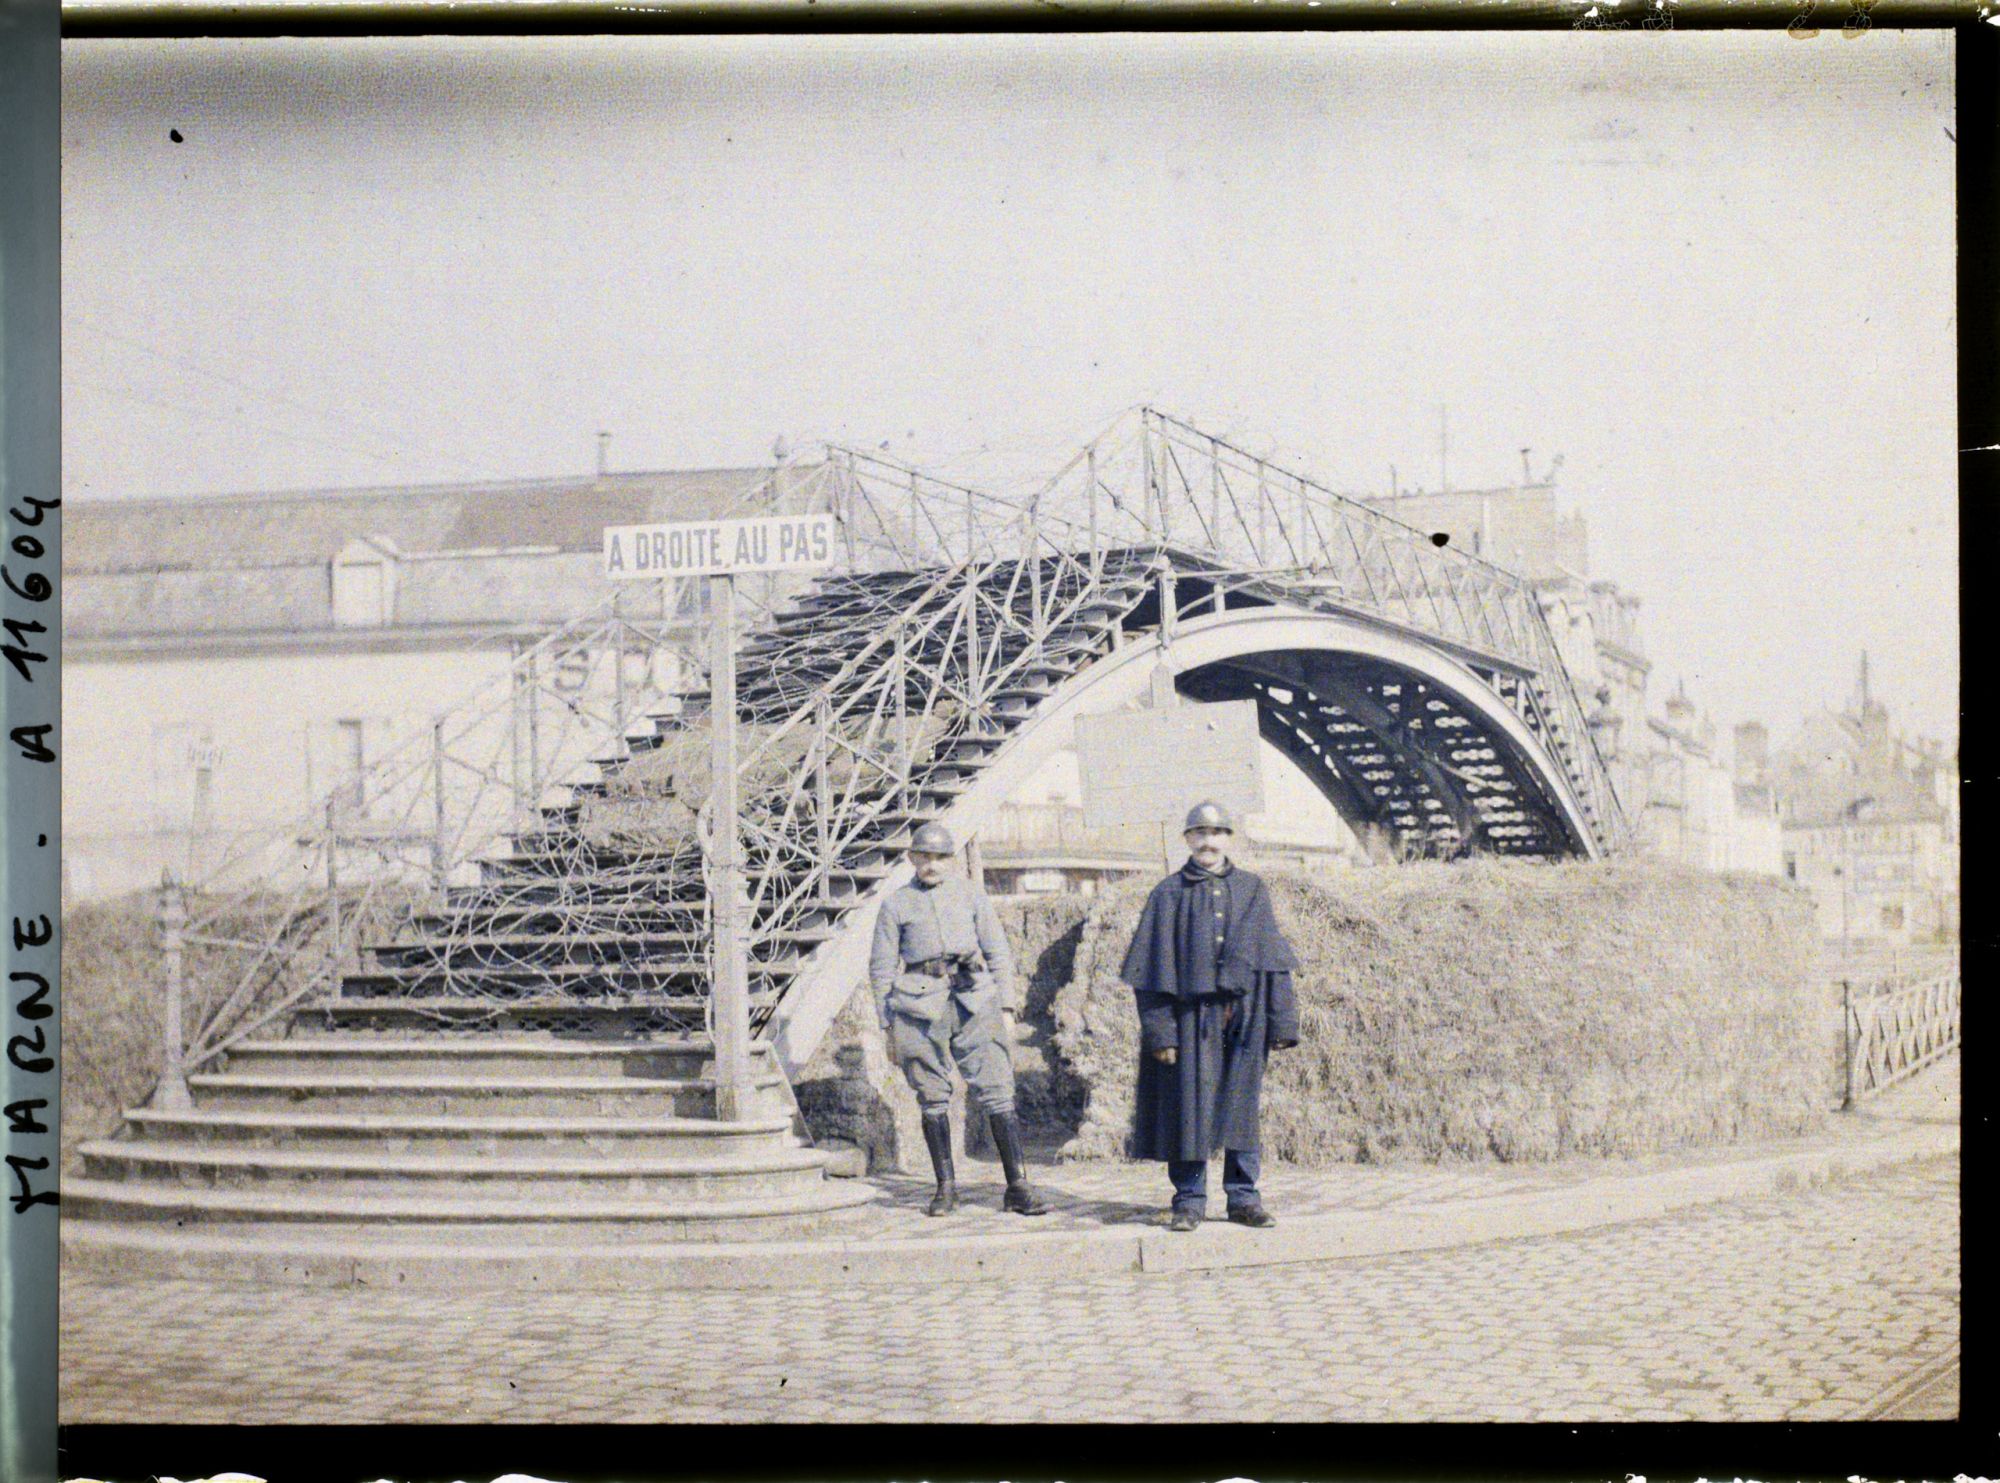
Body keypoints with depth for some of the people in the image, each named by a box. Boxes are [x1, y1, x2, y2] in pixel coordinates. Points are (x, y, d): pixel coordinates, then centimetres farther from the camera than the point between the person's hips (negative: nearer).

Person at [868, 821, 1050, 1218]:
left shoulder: (970, 895, 13)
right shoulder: (896, 905, 9)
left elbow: (998, 953, 14)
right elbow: (881, 968, 10)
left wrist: (1005, 1007, 6)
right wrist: (888, 1025, 4)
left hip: (973, 1002, 1)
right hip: (919, 1005, 0)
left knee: (997, 1092, -7)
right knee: (933, 1099, 1)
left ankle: (1018, 1187, -6)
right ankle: (946, 1187, 12)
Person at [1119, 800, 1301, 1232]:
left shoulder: (1252, 890, 11)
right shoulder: (1169, 894, 4)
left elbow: (1273, 959, 10)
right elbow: (1156, 967, -1)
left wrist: (1282, 1022, 3)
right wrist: (1160, 1030, -9)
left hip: (1243, 1016, 2)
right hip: (1192, 1016, -2)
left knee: (1241, 1106, 5)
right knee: (1190, 1106, -1)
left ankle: (1243, 1197, 12)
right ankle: (1189, 1201, 6)